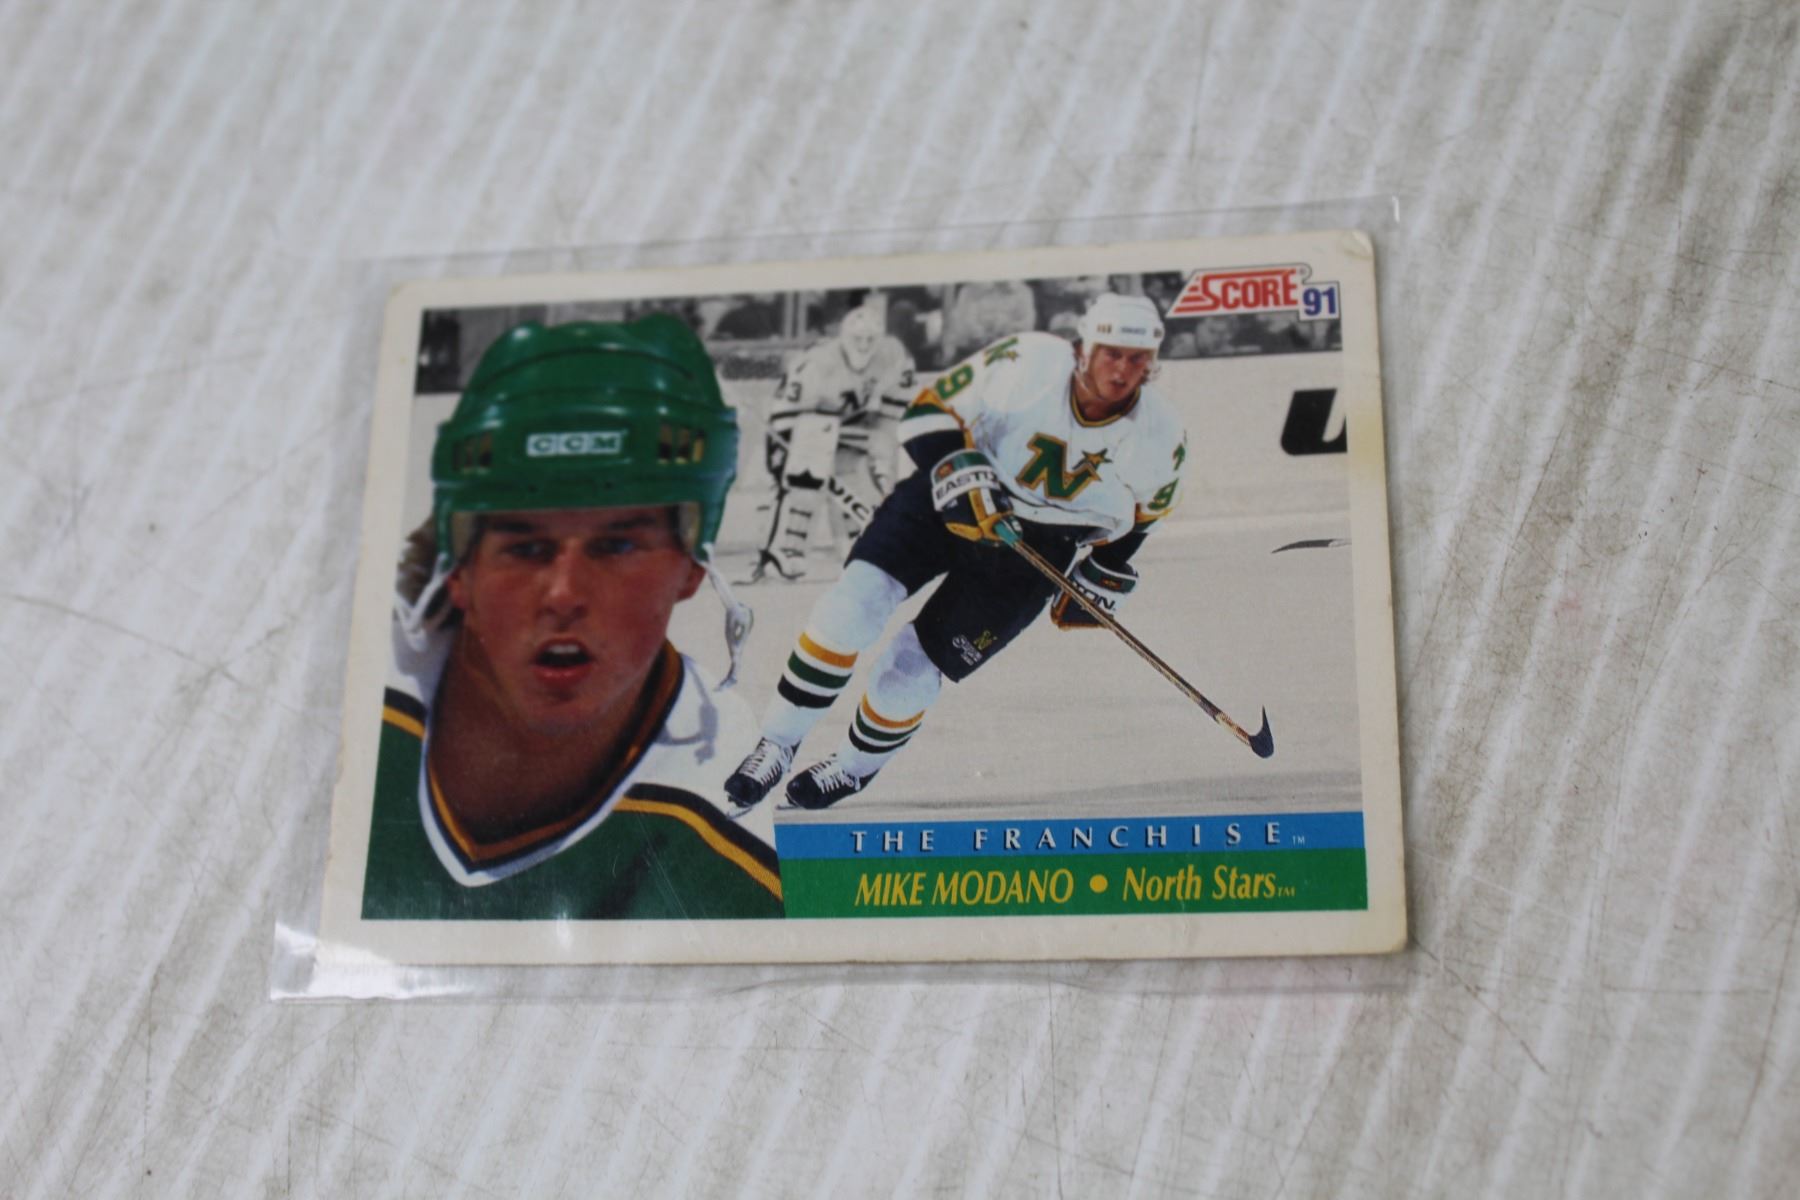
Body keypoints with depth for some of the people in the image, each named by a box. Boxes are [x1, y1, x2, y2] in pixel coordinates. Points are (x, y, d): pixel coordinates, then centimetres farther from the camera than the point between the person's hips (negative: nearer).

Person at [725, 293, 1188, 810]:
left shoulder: (1161, 439, -14)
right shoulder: (1026, 362, -21)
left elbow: (1134, 515, 7)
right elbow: (932, 408, -14)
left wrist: (1102, 580, 7)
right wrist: (962, 474, -28)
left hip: (1030, 554, 0)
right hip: (951, 494, 0)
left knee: (910, 670, -5)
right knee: (859, 597, -21)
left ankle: (855, 767, 26)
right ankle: (777, 743, -4)